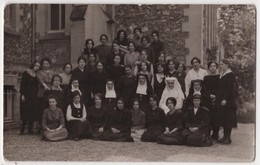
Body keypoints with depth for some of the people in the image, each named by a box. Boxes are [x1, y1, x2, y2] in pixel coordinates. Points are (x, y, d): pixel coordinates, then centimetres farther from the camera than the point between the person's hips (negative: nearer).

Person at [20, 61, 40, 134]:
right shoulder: (26, 73, -2)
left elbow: (37, 86, 9)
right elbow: (22, 84, -6)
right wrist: (22, 95, -12)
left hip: (34, 96, 4)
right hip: (26, 95, -4)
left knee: (32, 112, 2)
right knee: (25, 111, -4)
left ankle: (30, 129, 9)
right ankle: (22, 129, 5)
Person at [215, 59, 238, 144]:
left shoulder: (230, 75, -11)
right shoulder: (222, 74, 15)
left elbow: (229, 89, -17)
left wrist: (225, 99, -22)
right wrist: (216, 97, 14)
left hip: (227, 100, -9)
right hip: (221, 100, 9)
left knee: (228, 119, -4)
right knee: (223, 118, 10)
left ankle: (228, 138, 2)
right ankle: (225, 136, 17)